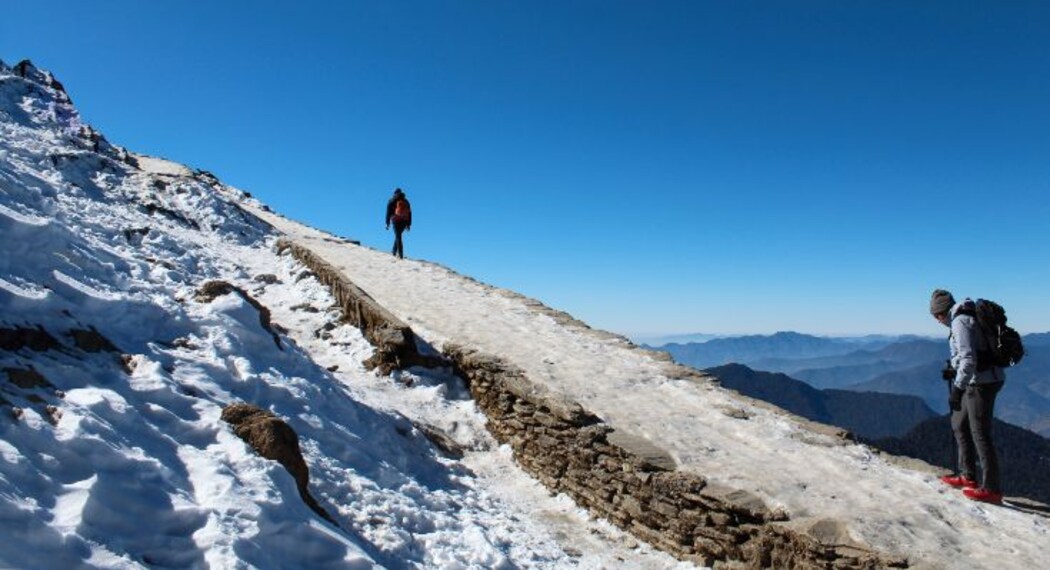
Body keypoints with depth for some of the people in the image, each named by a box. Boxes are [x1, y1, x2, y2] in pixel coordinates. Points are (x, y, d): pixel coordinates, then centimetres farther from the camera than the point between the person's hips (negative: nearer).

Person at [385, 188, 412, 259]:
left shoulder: (392, 201, 7)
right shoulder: (406, 201, 17)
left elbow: (388, 212, 2)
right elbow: (409, 213, 14)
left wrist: (387, 223, 3)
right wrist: (409, 224, 15)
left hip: (396, 221, -4)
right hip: (404, 221, 4)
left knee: (398, 237, -6)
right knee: (398, 236, 21)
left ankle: (400, 254, -16)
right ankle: (394, 251, 26)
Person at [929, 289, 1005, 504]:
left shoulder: (960, 321, -17)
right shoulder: (969, 317, 14)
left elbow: (969, 359, -25)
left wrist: (957, 388, -23)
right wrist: (954, 371, 18)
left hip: (981, 383, -10)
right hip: (978, 381, 10)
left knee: (980, 434, -6)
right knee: (959, 424, 19)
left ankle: (992, 488, 0)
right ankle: (968, 476, 27)